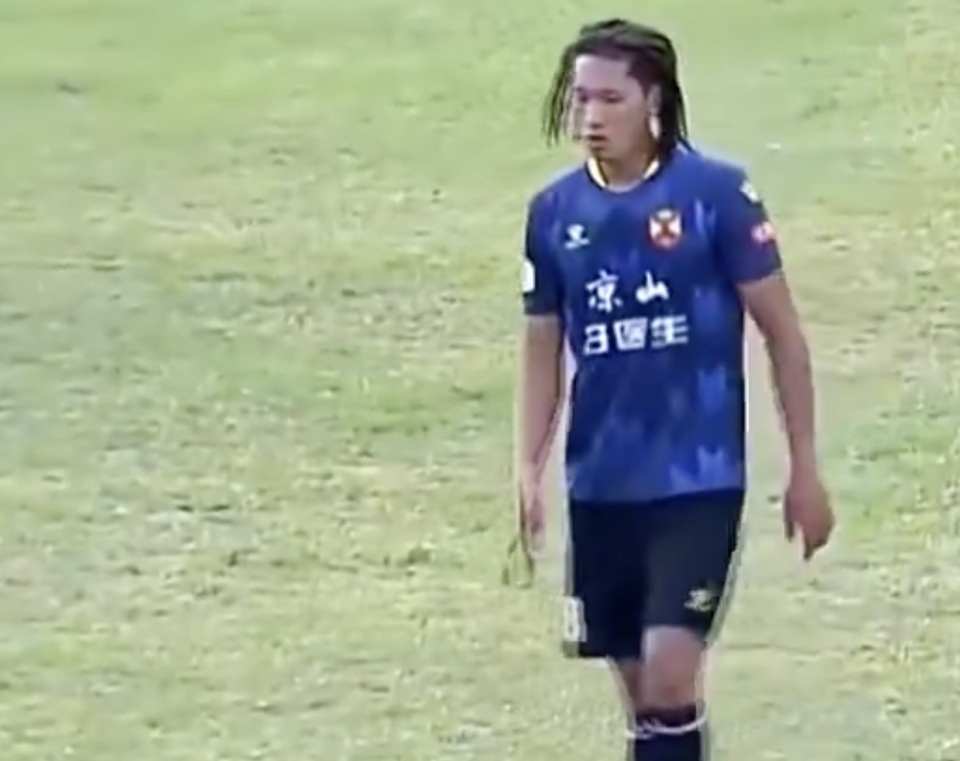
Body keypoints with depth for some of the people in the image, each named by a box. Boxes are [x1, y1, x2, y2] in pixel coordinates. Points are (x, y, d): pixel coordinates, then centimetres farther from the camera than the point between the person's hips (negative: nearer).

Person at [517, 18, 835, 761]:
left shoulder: (717, 193, -9)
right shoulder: (554, 212, 3)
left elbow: (782, 331, -3)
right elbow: (543, 348, 12)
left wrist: (804, 467, -3)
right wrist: (530, 470, 2)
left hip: (700, 481, -4)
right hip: (600, 487, 4)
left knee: (669, 677, -16)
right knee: (640, 689, 10)